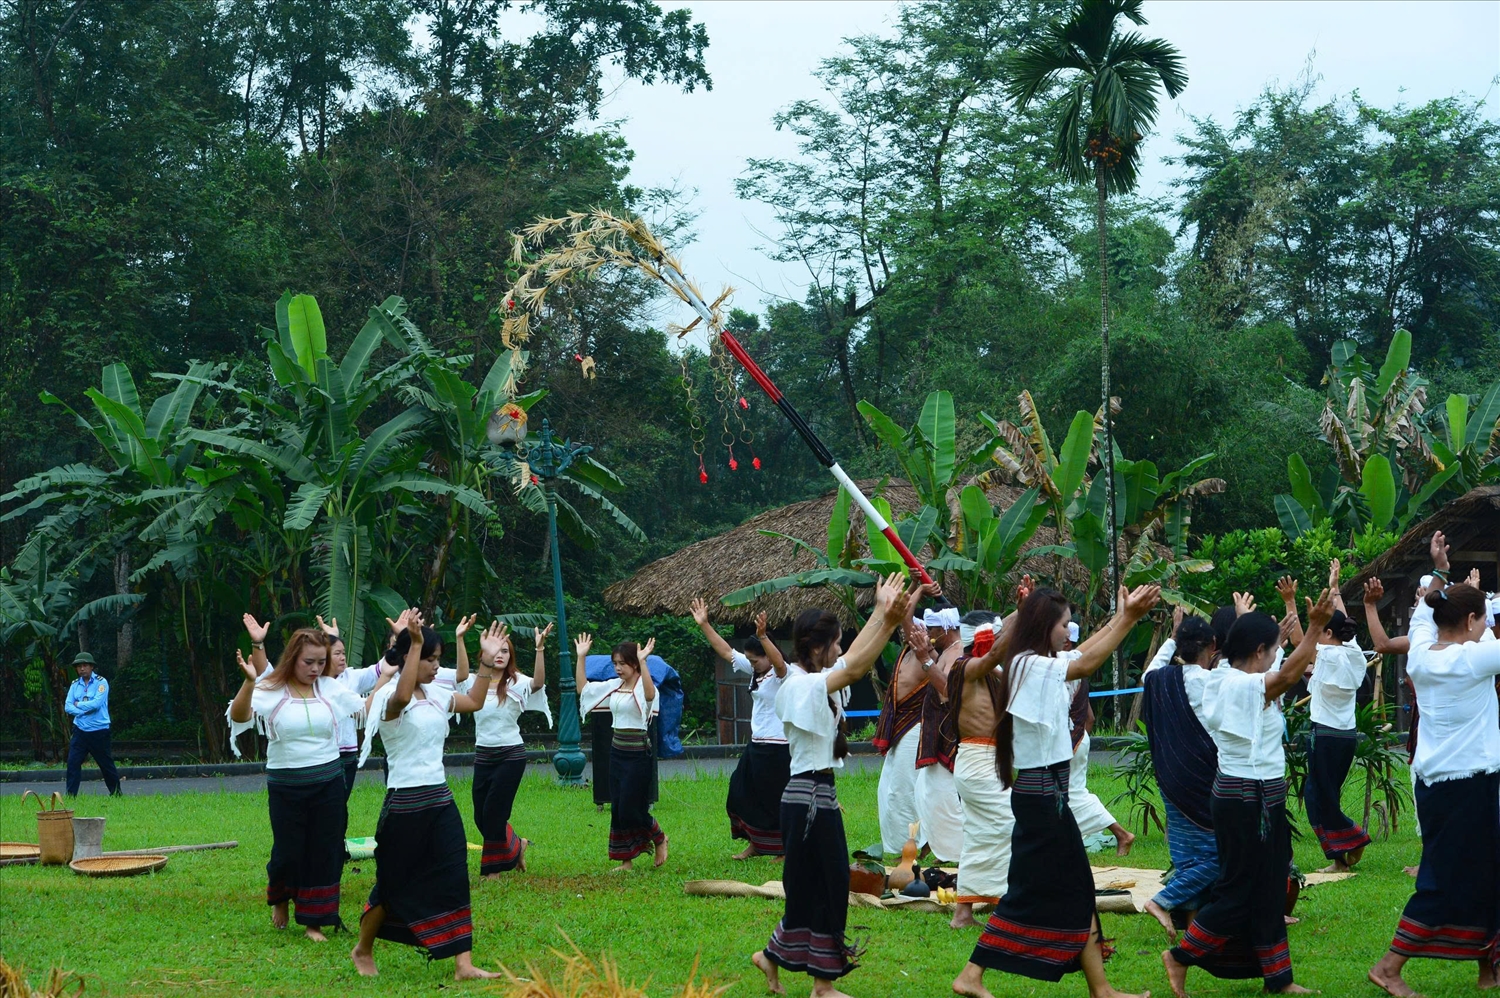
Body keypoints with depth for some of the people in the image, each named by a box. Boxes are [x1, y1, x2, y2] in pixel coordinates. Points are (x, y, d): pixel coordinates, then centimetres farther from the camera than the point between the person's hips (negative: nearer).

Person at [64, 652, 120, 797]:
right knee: (72, 763, -6)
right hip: (80, 730, 4)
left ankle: (116, 792, 23)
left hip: (99, 732, -4)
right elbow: (68, 707, 1)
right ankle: (71, 795, -3)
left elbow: (97, 703, -19)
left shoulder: (101, 682, -6)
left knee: (106, 763, 7)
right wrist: (86, 710, -14)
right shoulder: (75, 684, 9)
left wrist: (78, 705, -7)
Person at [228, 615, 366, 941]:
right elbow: (239, 717, -25)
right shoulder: (270, 691, -8)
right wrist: (250, 681, -40)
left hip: (329, 783, 3)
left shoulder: (331, 689, 3)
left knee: (325, 853, 5)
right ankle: (279, 898, 36)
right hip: (286, 786, -3)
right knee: (288, 853, 3)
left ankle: (313, 922, 19)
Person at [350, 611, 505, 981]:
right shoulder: (389, 698, -14)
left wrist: (487, 661, 15)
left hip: (440, 798, 7)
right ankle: (363, 949, 29)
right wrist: (415, 643, -42)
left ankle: (464, 964, -2)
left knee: (453, 879, -2)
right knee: (395, 884, 5)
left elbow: (474, 702, 25)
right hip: (405, 802, -7)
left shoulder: (437, 695, 9)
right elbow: (402, 697, -39)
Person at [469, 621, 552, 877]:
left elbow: (538, 683, -25)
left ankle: (493, 868, 15)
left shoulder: (516, 683, -5)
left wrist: (540, 648, -38)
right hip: (483, 755, 4)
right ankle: (514, 846, 31)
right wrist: (460, 639, -26)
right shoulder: (477, 682, 5)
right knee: (481, 817, 5)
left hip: (510, 755, -4)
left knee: (493, 814, -3)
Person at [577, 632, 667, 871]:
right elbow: (583, 688, 14)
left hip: (638, 753, -7)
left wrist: (643, 662, -41)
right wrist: (580, 657, 6)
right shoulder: (614, 686, 9)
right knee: (617, 809, 7)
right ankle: (625, 860, 14)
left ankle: (659, 839, 21)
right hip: (617, 751, 7)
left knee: (631, 809, -5)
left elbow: (650, 694, -36)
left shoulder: (643, 687, -12)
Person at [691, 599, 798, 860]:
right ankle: (755, 844, 27)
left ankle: (788, 850, 11)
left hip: (777, 748, -9)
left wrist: (762, 636, -54)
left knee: (777, 801, -2)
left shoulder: (781, 675, -16)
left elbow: (778, 662, -39)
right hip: (756, 746, 9)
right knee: (743, 795, 14)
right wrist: (704, 625, 10)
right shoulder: (756, 671, 8)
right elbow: (726, 652, 14)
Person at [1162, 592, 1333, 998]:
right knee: (1239, 891, -1)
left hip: (1237, 793, 10)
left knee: (1266, 889, 14)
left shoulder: (1225, 681, 9)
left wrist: (1278, 636, 34)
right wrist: (1315, 628, -38)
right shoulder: (1246, 687, -20)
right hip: (1251, 799, -10)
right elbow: (1287, 675, -36)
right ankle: (1181, 956, 6)